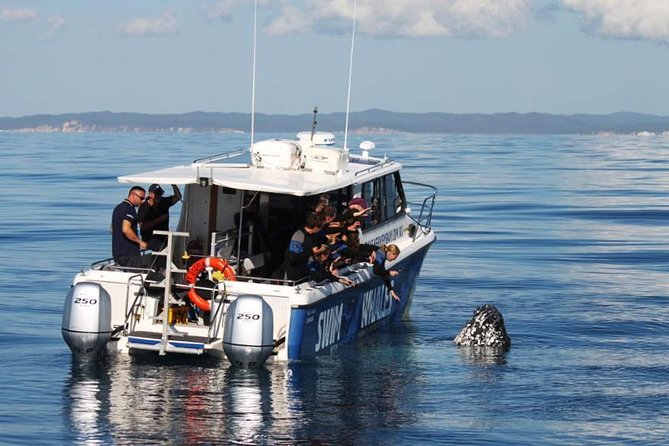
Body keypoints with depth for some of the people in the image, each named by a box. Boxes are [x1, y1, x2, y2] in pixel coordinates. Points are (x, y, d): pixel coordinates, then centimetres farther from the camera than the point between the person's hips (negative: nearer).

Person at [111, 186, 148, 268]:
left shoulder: (118, 207, 18)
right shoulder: (129, 209, -14)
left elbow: (112, 229, 28)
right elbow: (126, 229, -27)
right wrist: (140, 241, -17)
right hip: (129, 253, -10)